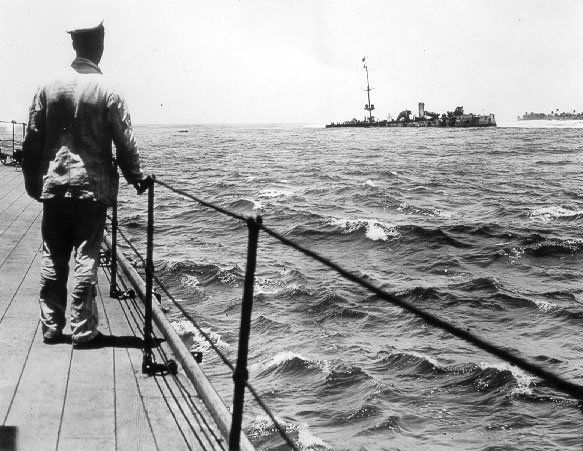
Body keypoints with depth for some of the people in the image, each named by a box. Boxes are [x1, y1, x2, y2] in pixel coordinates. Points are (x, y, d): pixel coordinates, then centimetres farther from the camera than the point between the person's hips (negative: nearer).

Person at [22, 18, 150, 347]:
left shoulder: (49, 87, 1)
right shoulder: (109, 92, -8)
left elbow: (32, 141, 4)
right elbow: (125, 143, -5)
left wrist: (34, 184, 13)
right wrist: (137, 177, 9)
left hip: (54, 186, 3)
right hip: (93, 187, -3)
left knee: (53, 259, 10)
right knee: (86, 259, 2)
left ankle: (51, 327, 16)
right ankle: (83, 331, 6)